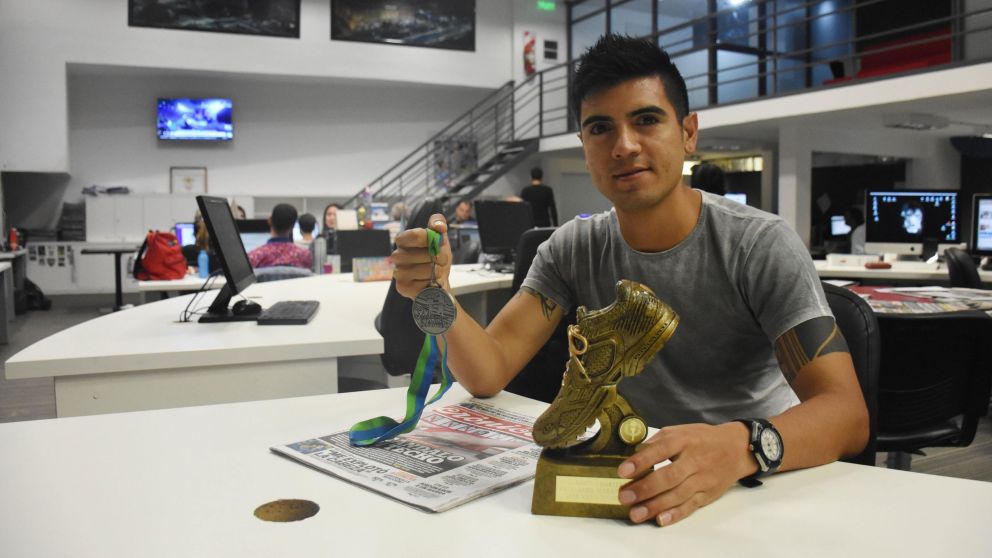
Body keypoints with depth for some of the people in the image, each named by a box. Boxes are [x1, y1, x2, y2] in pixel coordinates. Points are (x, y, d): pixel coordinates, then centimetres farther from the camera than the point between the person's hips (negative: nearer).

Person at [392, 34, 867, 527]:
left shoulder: (760, 244, -13)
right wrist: (438, 297, -29)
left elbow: (846, 413, -20)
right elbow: (488, 374, -8)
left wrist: (742, 447, -42)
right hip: (635, 479, 3)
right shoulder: (572, 250, -1)